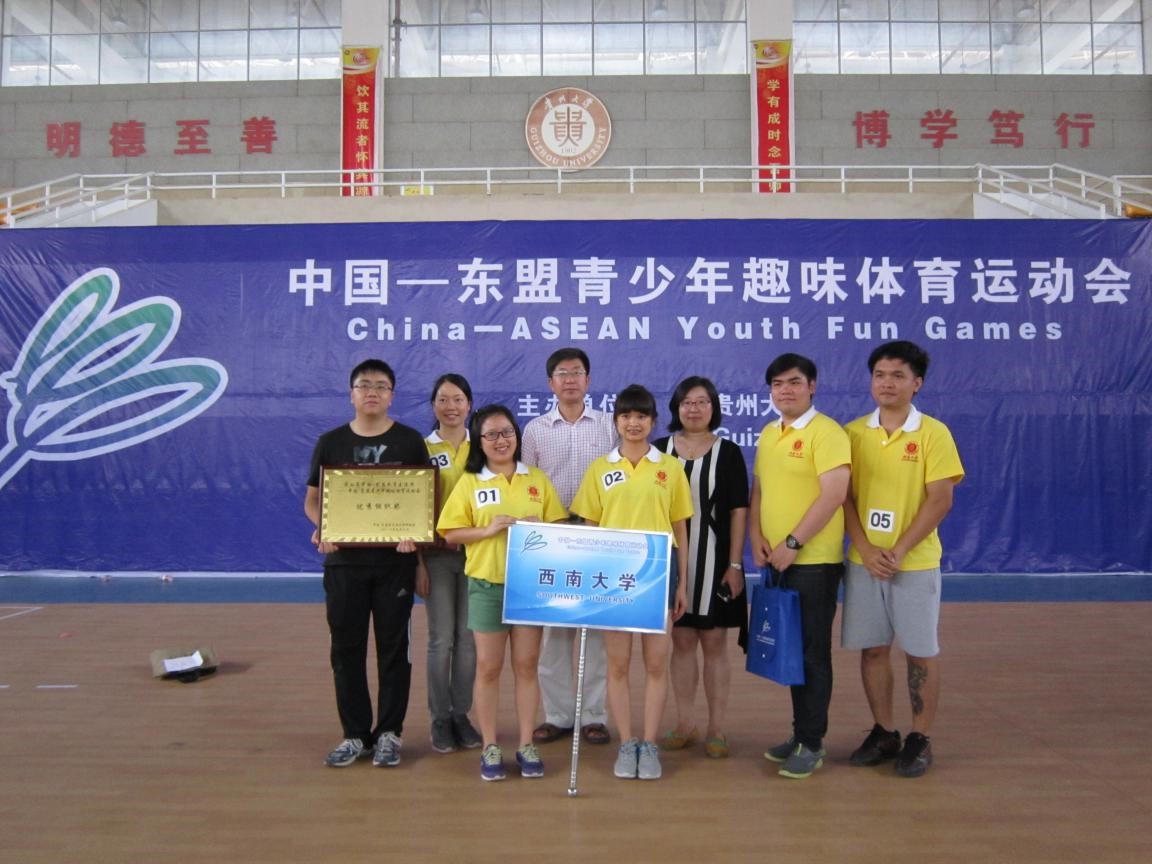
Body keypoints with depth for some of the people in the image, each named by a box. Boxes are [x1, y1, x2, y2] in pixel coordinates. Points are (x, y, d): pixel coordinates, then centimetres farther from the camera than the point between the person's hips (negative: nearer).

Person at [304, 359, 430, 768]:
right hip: (344, 560, 2)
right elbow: (312, 499, 8)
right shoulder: (330, 442, 5)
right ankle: (355, 733, 20)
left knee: (393, 647, 6)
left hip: (395, 561, -1)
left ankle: (388, 732, 18)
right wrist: (321, 527, -13)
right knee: (347, 649, 7)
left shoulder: (410, 441, 1)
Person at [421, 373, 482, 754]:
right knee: (441, 639, 1)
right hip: (436, 553, -1)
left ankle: (461, 714, 19)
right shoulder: (421, 448, 2)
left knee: (468, 637, 6)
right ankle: (440, 718, 14)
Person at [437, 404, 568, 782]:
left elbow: (561, 524, 7)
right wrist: (488, 530, -16)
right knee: (488, 667, 6)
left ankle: (526, 745, 18)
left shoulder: (537, 479, 7)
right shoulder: (469, 482, 2)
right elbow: (450, 533, -2)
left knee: (526, 665, 7)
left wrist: (539, 526, -14)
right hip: (486, 585, -1)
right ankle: (490, 746, 18)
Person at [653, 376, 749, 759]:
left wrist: (735, 564, -7)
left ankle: (716, 728, 14)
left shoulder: (728, 452, 0)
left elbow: (738, 511, -2)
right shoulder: (660, 451, 5)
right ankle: (684, 725, 20)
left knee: (714, 643, 4)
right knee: (681, 641, 8)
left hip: (714, 561, -2)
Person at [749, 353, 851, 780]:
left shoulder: (826, 432, -11)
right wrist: (756, 536, 1)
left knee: (812, 653, 2)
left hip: (814, 561, -7)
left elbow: (834, 494, -19)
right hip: (778, 561, 7)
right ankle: (800, 733, 27)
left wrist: (793, 543, -19)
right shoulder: (768, 434, 12)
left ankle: (811, 744, 13)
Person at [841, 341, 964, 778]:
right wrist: (865, 549, -11)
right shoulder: (853, 432, 3)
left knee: (920, 652, 6)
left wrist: (898, 551, -16)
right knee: (872, 649, 10)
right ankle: (883, 733, 25)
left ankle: (920, 738, 22)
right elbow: (843, 496, 1)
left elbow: (940, 500, -10)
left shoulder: (933, 433, -5)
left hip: (915, 563, -3)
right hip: (863, 562, 3)